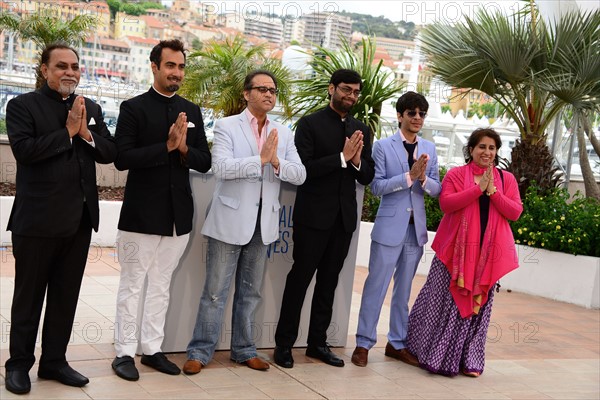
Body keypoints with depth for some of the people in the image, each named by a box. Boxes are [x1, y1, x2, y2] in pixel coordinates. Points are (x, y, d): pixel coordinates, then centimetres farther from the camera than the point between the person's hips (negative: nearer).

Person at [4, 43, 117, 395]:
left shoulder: (91, 109, 12)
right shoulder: (23, 106, -4)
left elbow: (111, 153, 5)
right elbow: (24, 149, -18)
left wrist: (86, 133, -12)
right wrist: (67, 131, -15)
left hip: (80, 219, 5)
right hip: (38, 219, -5)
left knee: (66, 296, 12)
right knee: (29, 296, 7)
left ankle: (54, 361, 24)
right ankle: (19, 364, 20)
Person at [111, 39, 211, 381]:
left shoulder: (192, 112, 10)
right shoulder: (133, 108, -4)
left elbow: (205, 162, 7)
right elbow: (123, 159, -14)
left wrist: (184, 149, -13)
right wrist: (166, 145, -22)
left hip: (178, 214, 5)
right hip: (142, 213, -4)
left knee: (161, 286, 13)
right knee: (133, 286, 5)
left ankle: (153, 349, 22)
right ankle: (125, 352, 15)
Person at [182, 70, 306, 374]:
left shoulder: (283, 133, 9)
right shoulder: (227, 126, -3)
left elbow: (300, 175, 0)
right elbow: (221, 167, -17)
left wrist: (276, 161, -17)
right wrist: (260, 158, -22)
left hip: (263, 223, 4)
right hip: (231, 220, -4)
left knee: (250, 292, 14)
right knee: (215, 291, 2)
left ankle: (243, 349, 26)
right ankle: (200, 351, 13)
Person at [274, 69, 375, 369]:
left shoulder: (361, 130, 11)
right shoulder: (310, 124, -5)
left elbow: (367, 177, 9)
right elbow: (304, 168, -15)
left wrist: (358, 161, -12)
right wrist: (342, 157, -20)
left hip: (344, 217, 5)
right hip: (313, 215, -5)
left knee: (329, 282, 12)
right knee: (300, 277, 1)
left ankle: (318, 342, 23)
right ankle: (284, 343, 11)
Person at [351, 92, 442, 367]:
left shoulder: (429, 149, 9)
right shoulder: (383, 146, -3)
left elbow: (437, 189, 6)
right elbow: (377, 186, -11)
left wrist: (423, 178, -15)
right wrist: (409, 175, -19)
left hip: (416, 228, 5)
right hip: (390, 226, -4)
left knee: (404, 288, 13)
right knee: (376, 285, -1)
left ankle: (397, 342, 23)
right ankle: (364, 343, 9)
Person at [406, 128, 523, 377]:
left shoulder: (506, 179, 9)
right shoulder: (455, 174, 2)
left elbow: (515, 212, 0)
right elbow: (446, 203, -12)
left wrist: (492, 191, -12)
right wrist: (478, 188, -16)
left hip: (488, 252, 2)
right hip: (456, 248, -2)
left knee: (477, 304, 7)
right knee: (445, 302, 1)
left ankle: (467, 360, 17)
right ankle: (434, 354, 15)